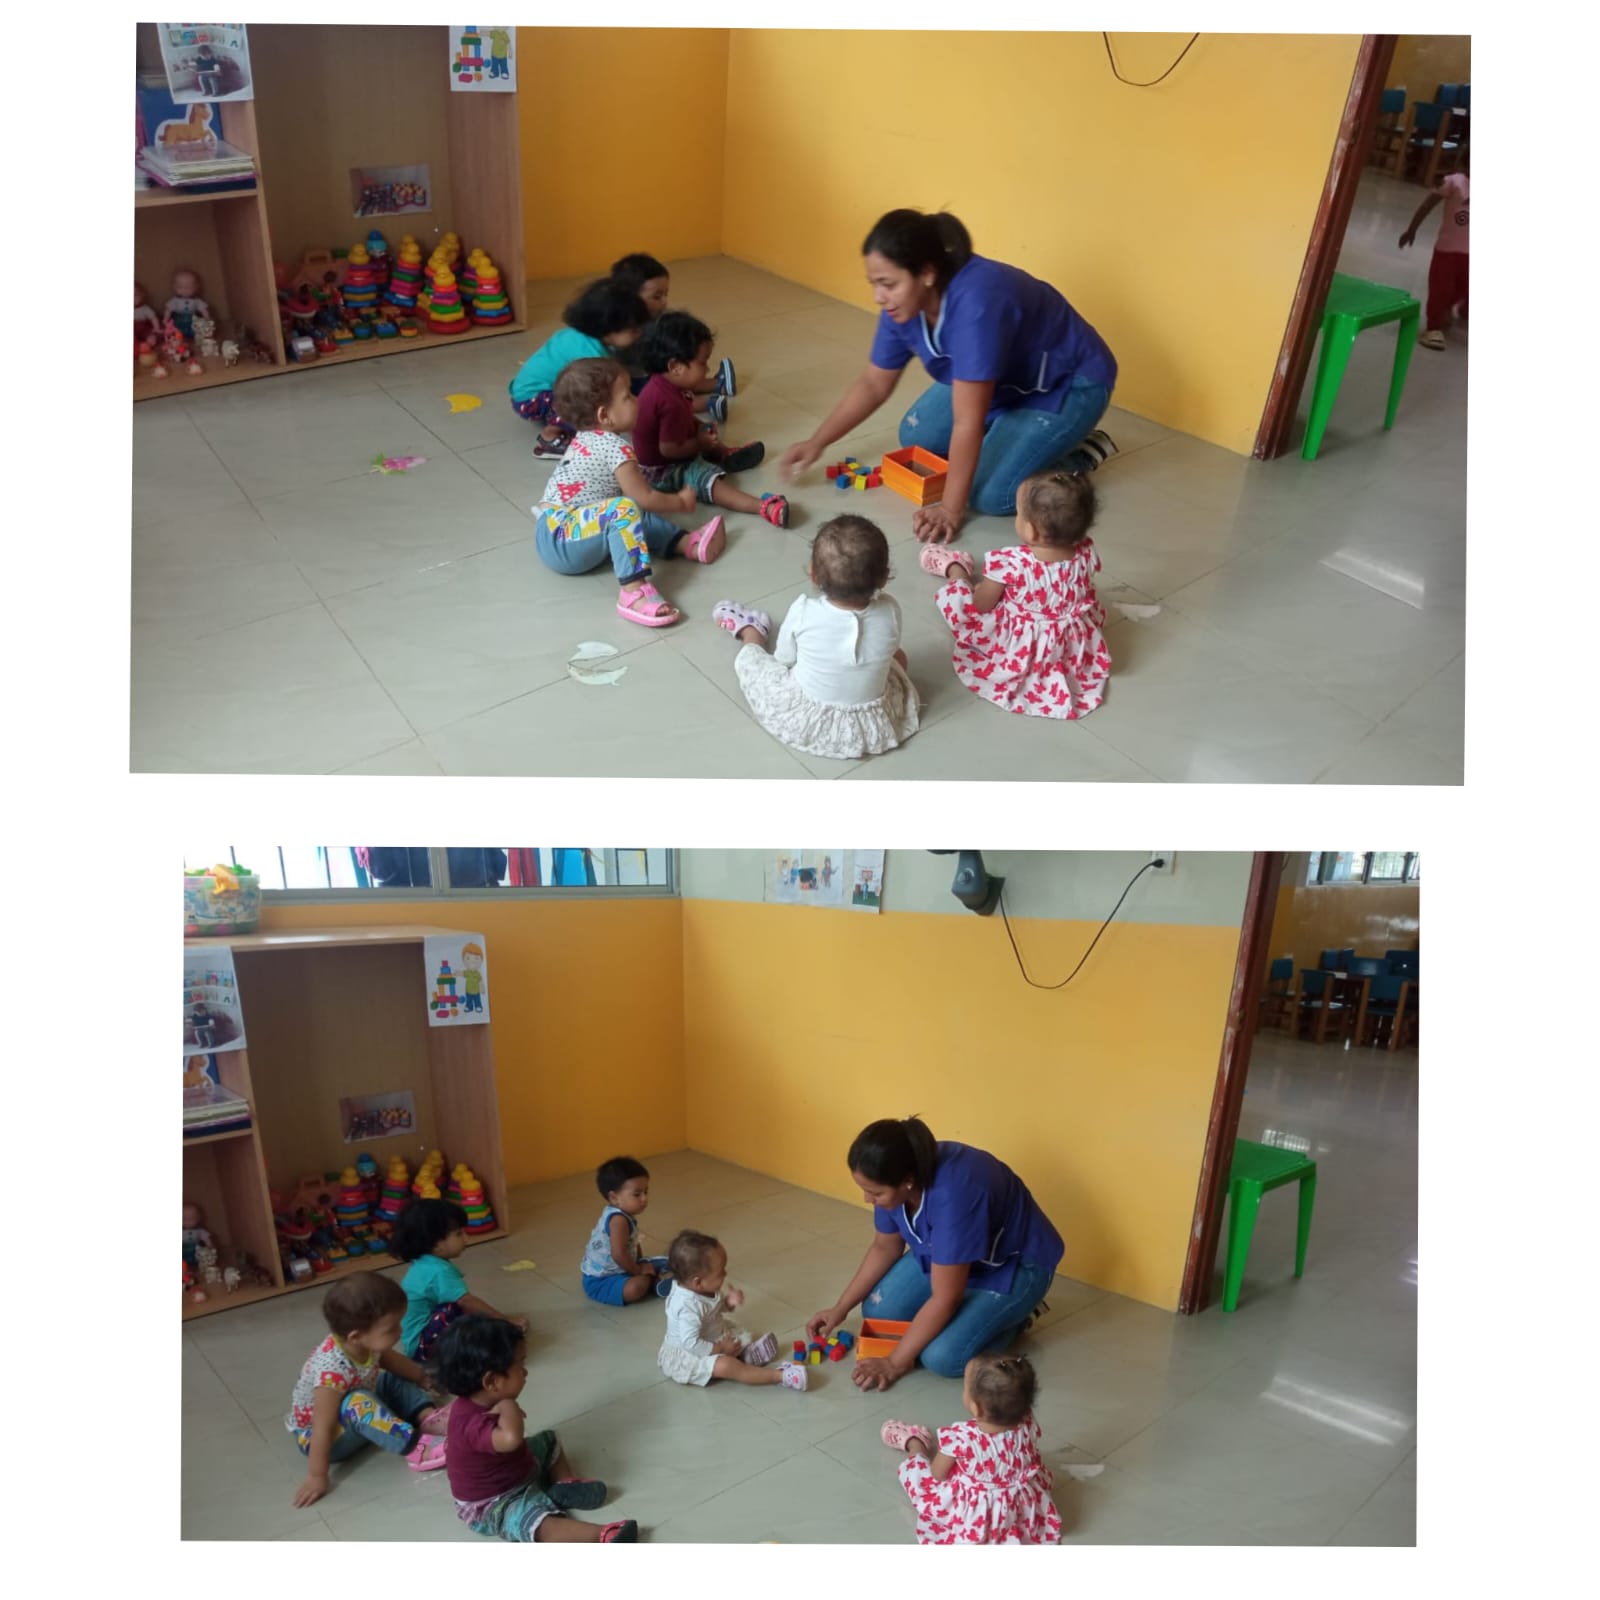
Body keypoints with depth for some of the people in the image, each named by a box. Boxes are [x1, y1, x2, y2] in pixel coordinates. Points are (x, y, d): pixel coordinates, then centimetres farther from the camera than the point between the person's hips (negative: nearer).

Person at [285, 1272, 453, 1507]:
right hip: (319, 1436, -9)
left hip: (351, 1421, 9)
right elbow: (323, 1427, -33)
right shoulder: (333, 1370, -38)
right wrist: (317, 1477, -28)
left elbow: (391, 1359, 7)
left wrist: (424, 1379, 18)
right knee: (358, 1404, -35)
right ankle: (417, 1448, -32)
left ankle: (427, 1415, -10)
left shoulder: (364, 1343, -15)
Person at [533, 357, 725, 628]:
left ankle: (686, 543, 7)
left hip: (553, 532, 10)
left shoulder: (587, 438, 13)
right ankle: (633, 593, -41)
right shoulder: (615, 448, -15)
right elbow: (644, 498, -11)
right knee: (623, 510, -30)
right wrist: (680, 501, 4)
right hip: (561, 541, -10)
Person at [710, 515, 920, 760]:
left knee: (748, 658, 22)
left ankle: (750, 631, 55)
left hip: (805, 723, -2)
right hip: (875, 728, 2)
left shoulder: (803, 612, -25)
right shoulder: (890, 611, -21)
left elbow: (783, 659, -6)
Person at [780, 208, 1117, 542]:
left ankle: (1080, 452, 3)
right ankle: (1012, 431, 19)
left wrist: (951, 509, -32)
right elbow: (873, 384, 0)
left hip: (1067, 384, -8)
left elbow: (967, 423, -37)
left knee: (991, 495, -21)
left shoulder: (975, 304, -40)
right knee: (915, 437, 4)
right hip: (1005, 381, 8)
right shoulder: (904, 304, -15)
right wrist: (816, 443, -7)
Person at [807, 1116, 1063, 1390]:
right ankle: (968, 1304, 14)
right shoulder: (897, 1176, -18)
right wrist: (840, 1309, -1)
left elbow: (944, 1299, -33)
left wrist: (895, 1363, -24)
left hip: (1013, 1264, -7)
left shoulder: (953, 1194, -41)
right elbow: (885, 1247, 2)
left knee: (941, 1357, -22)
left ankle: (1013, 1315, 3)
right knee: (878, 1310, -5)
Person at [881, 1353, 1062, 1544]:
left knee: (914, 1468, 16)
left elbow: (937, 1474, -17)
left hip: (970, 1511, -3)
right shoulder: (1028, 1427, -24)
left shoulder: (960, 1437, -35)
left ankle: (913, 1443, 49)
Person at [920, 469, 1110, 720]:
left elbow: (981, 605, -17)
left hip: (1016, 645, -4)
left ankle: (954, 569, 46)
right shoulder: (1086, 553, -20)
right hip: (1075, 647, 4)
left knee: (953, 595, 11)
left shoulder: (1011, 562, -34)